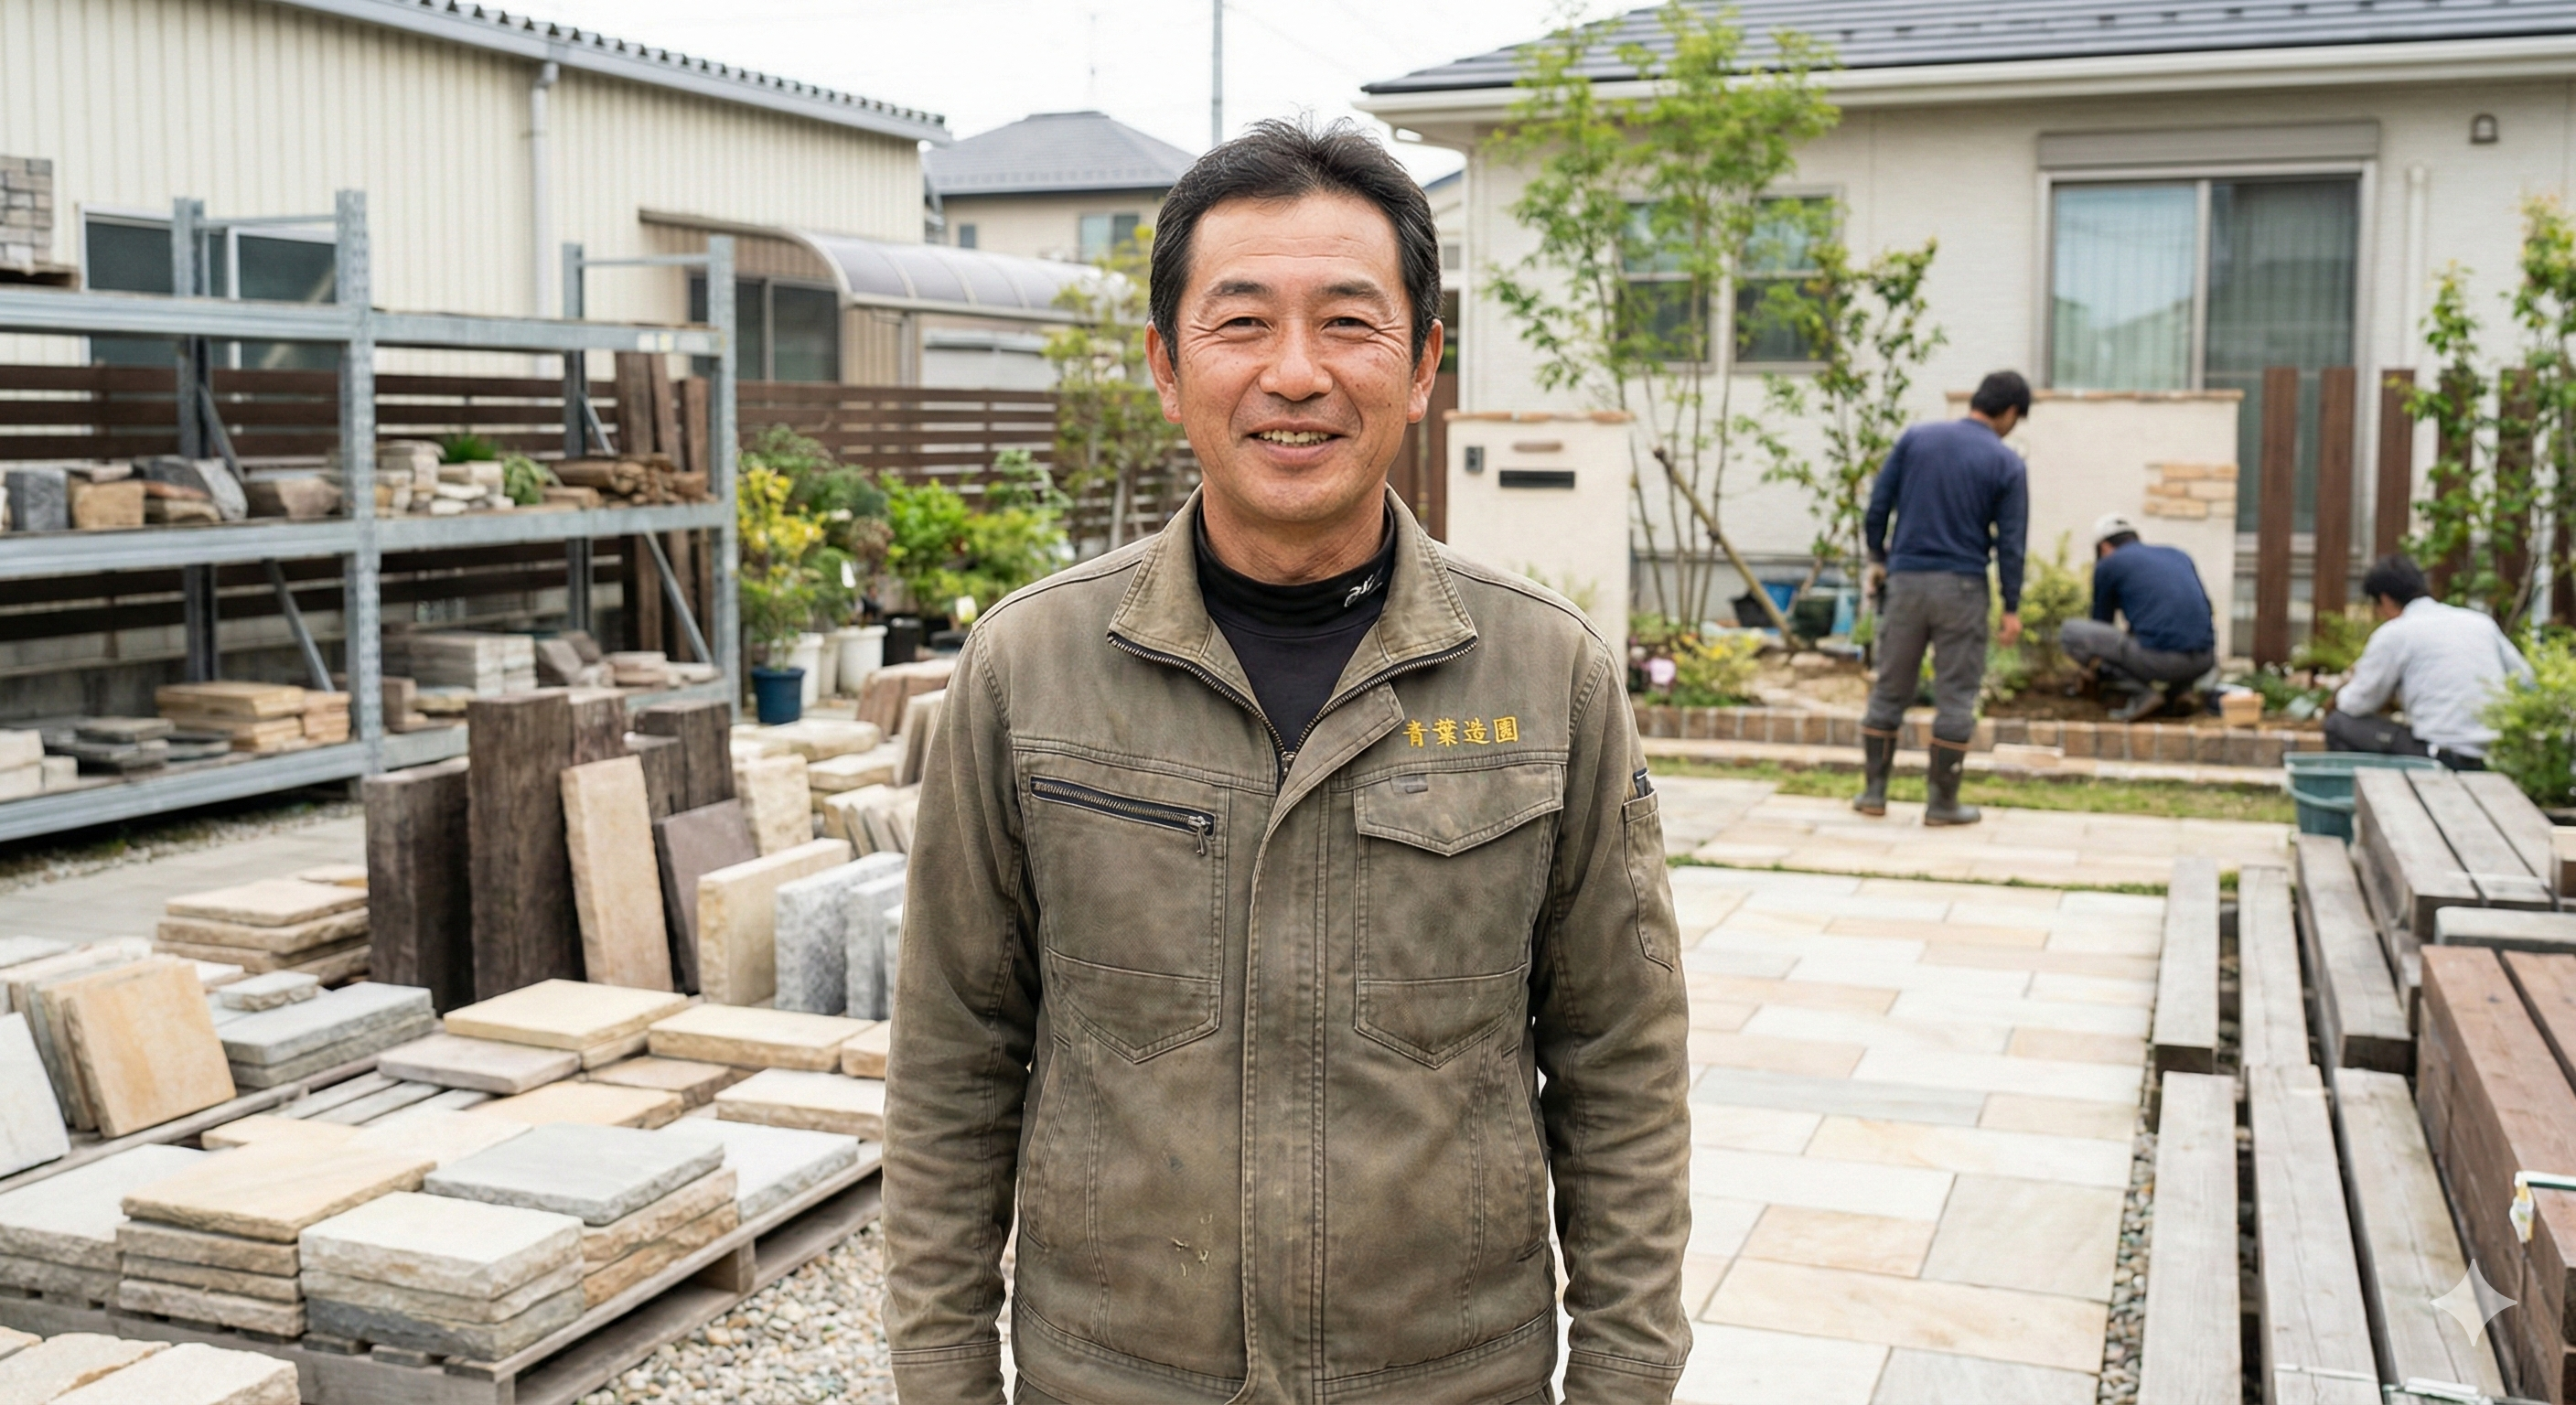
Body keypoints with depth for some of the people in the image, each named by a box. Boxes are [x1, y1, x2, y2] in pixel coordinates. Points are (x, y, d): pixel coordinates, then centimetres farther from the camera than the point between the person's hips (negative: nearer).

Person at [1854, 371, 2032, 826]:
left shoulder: (1915, 439, 4)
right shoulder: (2006, 464, -3)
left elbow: (1877, 506, 4)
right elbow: (2010, 541, -5)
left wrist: (1878, 559, 18)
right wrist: (2012, 608, 0)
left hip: (1905, 581, 3)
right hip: (1962, 588, -3)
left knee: (1890, 689, 11)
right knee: (1956, 697, 5)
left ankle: (1873, 791, 15)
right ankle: (1943, 802, 8)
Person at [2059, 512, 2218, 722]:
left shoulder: (2107, 565, 12)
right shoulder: (2178, 556, 26)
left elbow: (2101, 621, 23)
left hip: (2160, 658, -6)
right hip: (2205, 661, 6)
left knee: (2068, 632, 8)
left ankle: (2140, 692, -2)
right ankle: (2176, 689, 13)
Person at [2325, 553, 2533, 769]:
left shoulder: (2394, 633, -3)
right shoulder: (2480, 622, 13)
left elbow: (2356, 705, 2)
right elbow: (2524, 678, 17)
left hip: (2445, 758, -7)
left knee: (2339, 724, 5)